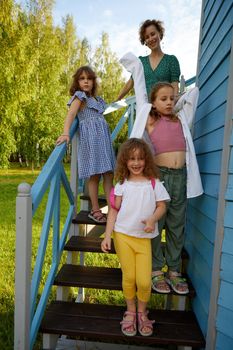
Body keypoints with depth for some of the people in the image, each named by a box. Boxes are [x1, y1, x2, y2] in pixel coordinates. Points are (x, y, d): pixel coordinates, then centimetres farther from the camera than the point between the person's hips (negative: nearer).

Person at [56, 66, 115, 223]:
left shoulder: (97, 99, 23)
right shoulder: (79, 96, 1)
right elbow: (70, 115, -15)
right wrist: (65, 133, -29)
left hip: (104, 137, 7)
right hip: (90, 137, -7)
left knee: (109, 173, 1)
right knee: (95, 175, -6)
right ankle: (95, 210, 5)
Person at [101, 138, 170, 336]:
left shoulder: (154, 183, 3)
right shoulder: (122, 184, 4)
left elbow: (161, 206, 3)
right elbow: (114, 210, 4)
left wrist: (153, 219, -18)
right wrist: (107, 236, -2)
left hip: (144, 237, 0)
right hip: (123, 235, 0)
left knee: (144, 281, -3)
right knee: (129, 277, 5)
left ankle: (142, 313, 27)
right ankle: (130, 312, 31)